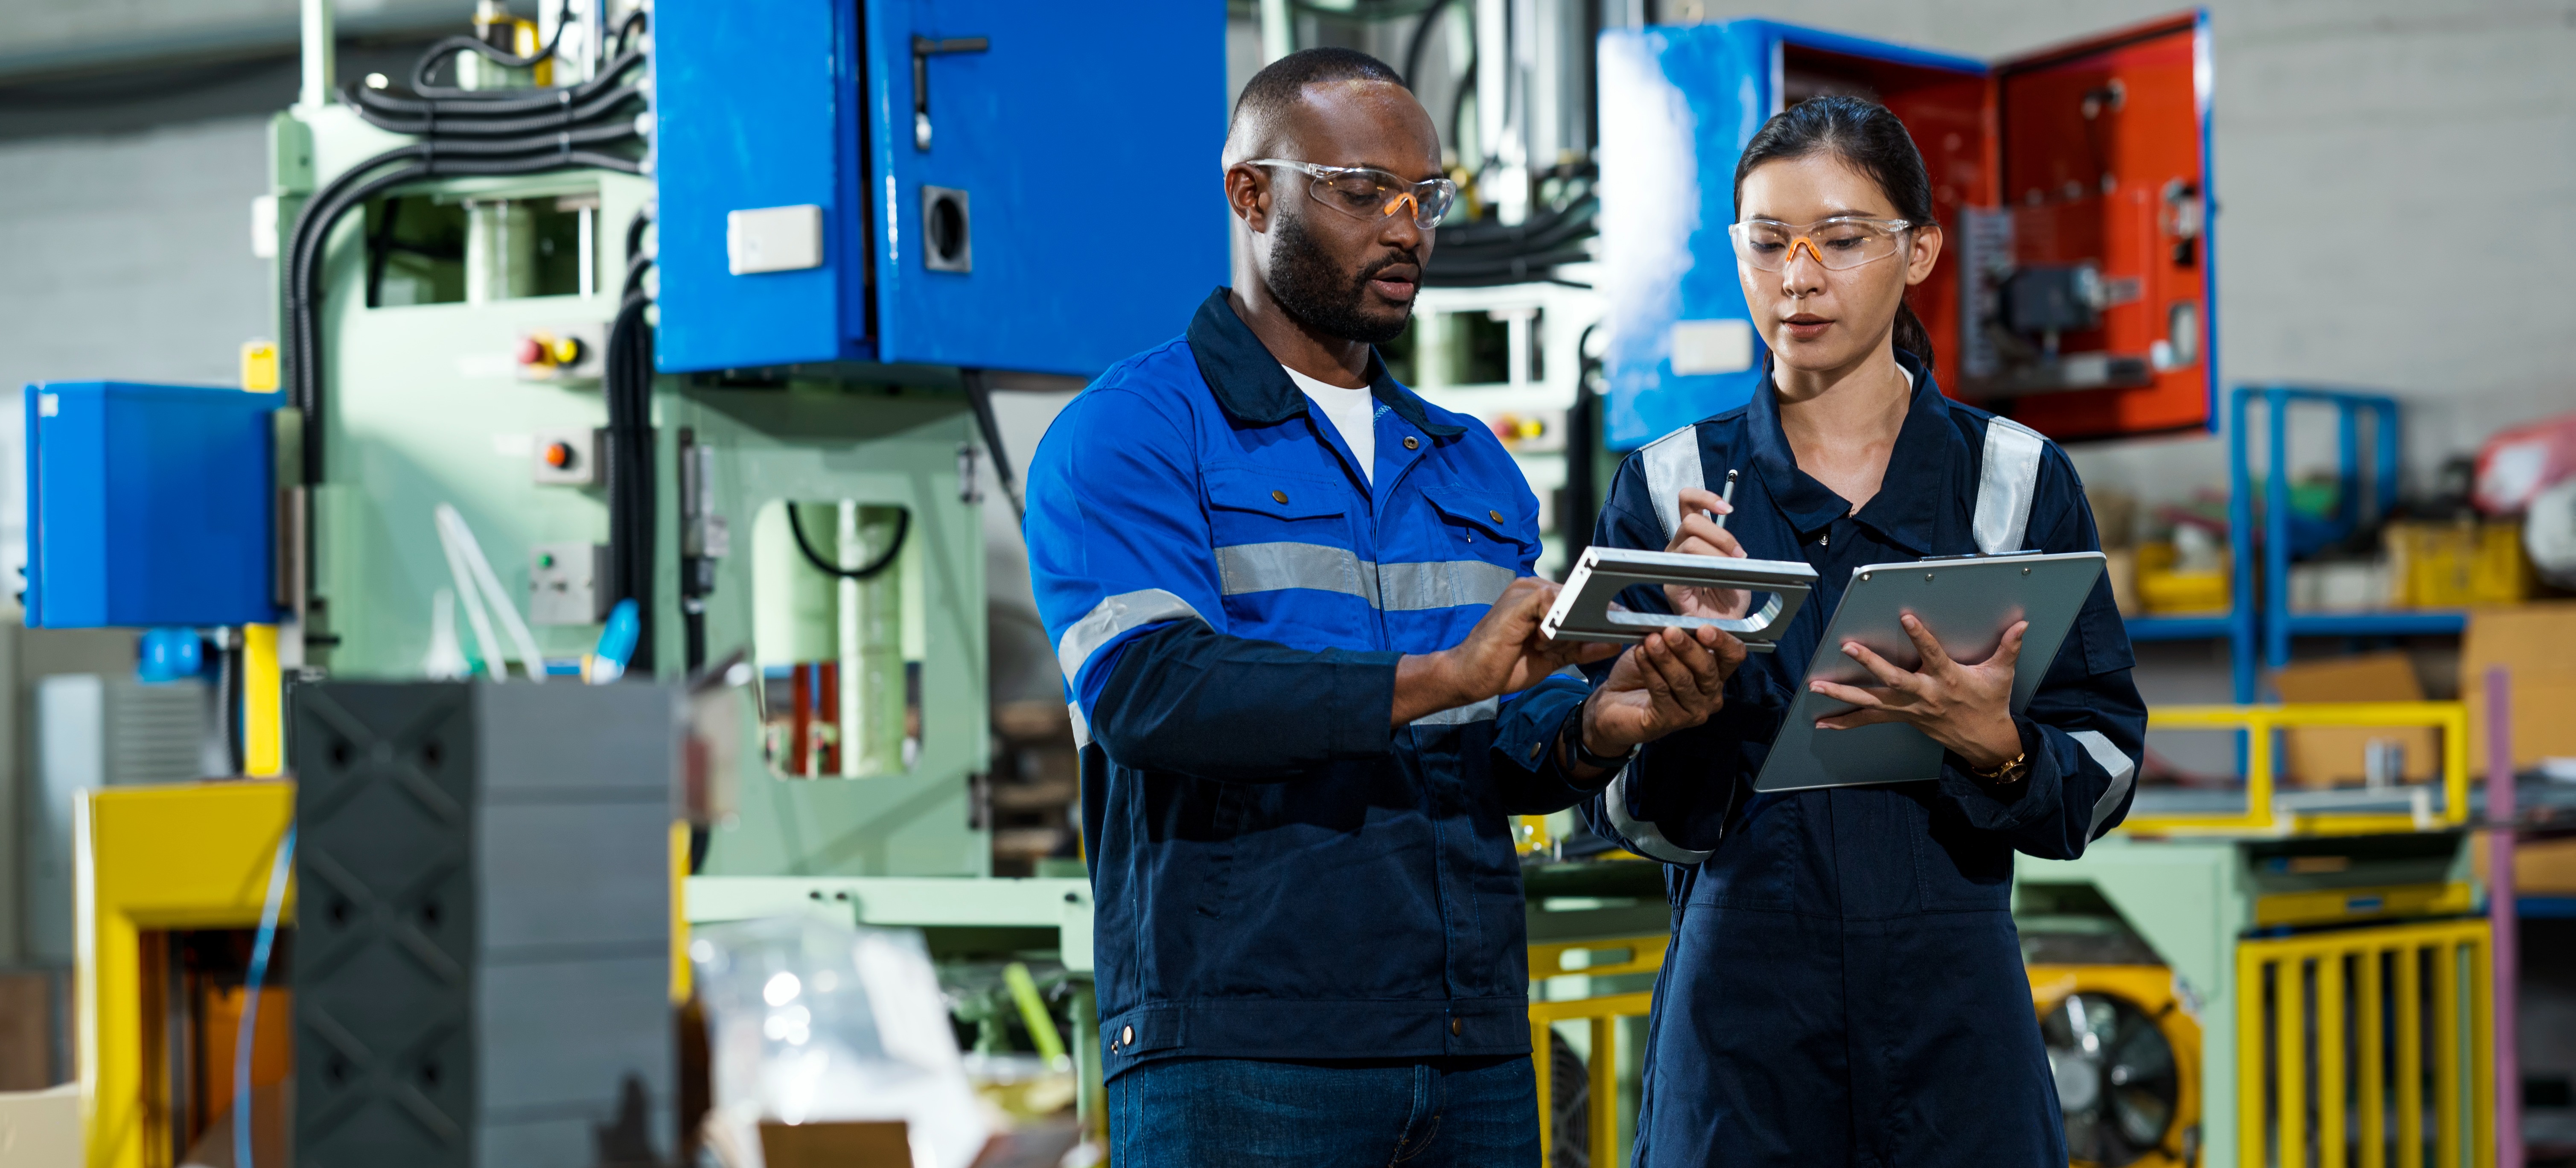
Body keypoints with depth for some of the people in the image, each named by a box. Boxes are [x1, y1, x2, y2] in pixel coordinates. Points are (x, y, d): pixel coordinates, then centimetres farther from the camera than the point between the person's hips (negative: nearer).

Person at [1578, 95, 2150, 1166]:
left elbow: (2099, 779, 1)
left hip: (1950, 994, 0)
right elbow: (1637, 817, -1)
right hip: (1741, 989, 0)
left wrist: (1993, 743, -18)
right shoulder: (1669, 489, 3)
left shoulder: (2015, 478, 4)